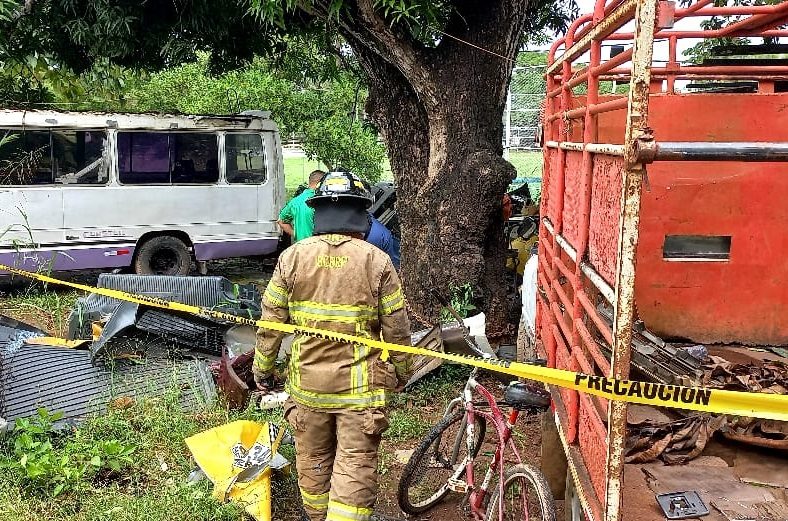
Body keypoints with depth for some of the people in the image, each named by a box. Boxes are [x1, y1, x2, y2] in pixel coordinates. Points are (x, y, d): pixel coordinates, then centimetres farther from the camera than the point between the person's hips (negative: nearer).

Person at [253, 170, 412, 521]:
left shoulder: (292, 257, -5)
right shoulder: (376, 261, -10)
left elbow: (270, 322, -1)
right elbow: (397, 328, -5)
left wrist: (262, 368, 13)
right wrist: (402, 372, 11)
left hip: (307, 382, 3)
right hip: (360, 386, -2)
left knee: (312, 459, 21)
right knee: (356, 466, 6)